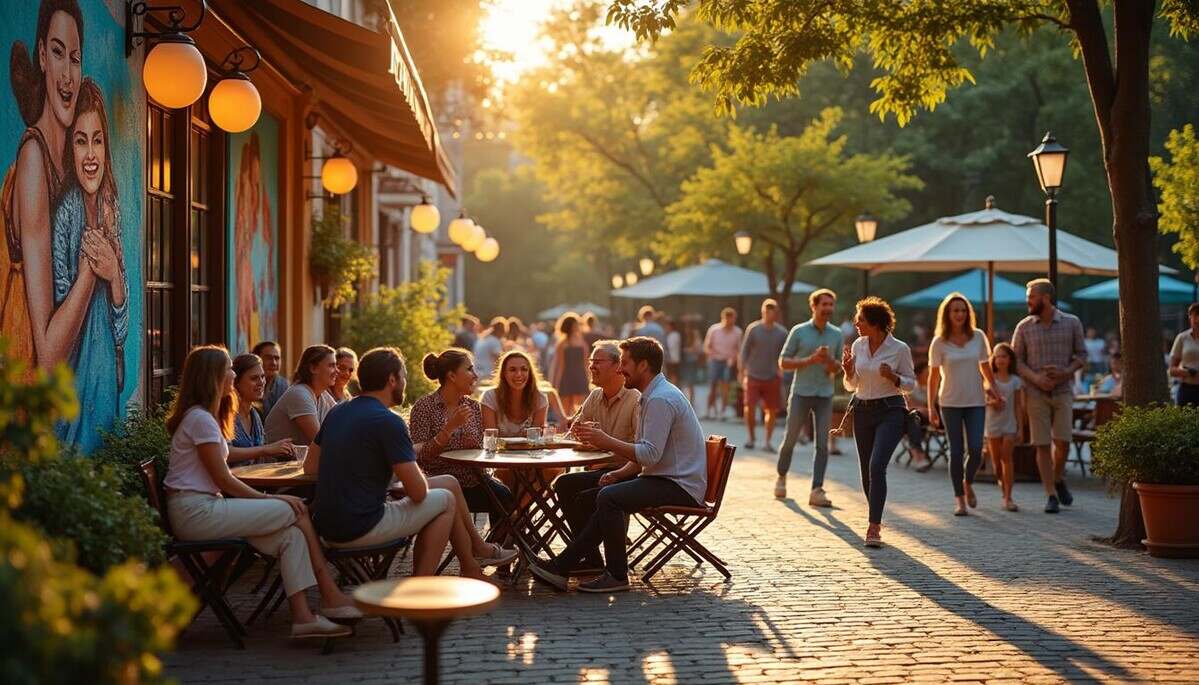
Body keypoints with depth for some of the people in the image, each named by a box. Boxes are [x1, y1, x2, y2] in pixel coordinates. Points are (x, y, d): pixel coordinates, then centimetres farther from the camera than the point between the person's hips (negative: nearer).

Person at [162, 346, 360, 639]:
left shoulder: (203, 416, 20)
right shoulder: (200, 419, -12)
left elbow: (220, 481, 14)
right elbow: (224, 480, -13)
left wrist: (263, 499, 1)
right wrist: (270, 499, -7)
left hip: (204, 507, 9)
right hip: (196, 512, -9)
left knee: (291, 534, -8)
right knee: (298, 512, -12)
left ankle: (302, 615, -14)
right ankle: (331, 597, -5)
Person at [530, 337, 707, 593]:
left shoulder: (660, 399, -17)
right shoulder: (653, 396, 18)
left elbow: (650, 454, -25)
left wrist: (606, 441, -21)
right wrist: (619, 474, 4)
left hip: (679, 486, -11)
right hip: (663, 479, 11)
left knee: (609, 497, -29)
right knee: (587, 500, 6)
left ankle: (617, 576, -19)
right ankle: (562, 566, -2)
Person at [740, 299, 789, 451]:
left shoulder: (782, 332, 2)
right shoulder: (753, 329, -3)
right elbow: (744, 352, 2)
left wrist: (780, 370, -2)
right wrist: (742, 372, -1)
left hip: (772, 378, 2)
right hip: (753, 376, -2)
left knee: (772, 410, 3)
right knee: (750, 408, -7)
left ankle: (768, 441, 15)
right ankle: (751, 438, 13)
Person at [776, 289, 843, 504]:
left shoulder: (836, 334, 8)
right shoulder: (799, 331, -2)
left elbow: (839, 367, 13)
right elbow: (783, 362, -2)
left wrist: (830, 361, -11)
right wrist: (811, 360, -14)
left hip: (825, 395, 2)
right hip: (801, 393, -2)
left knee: (822, 444, -4)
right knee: (790, 440, 6)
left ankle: (816, 491, -5)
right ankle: (781, 478, 28)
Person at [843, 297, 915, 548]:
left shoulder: (900, 348, -8)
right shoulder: (858, 346, 4)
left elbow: (910, 384, 1)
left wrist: (893, 377, -18)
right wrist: (848, 371, -9)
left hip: (890, 410, -5)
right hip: (863, 410, 5)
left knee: (877, 466, -20)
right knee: (866, 471, 10)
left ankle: (874, 527, -18)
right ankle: (876, 520, 31)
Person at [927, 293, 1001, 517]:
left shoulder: (978, 337, 1)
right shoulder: (939, 342, -4)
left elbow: (985, 367, 15)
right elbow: (934, 376, -2)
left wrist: (993, 388, 13)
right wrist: (931, 407, -5)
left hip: (976, 402, 1)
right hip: (950, 403, -1)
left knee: (975, 450, -7)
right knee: (956, 451, 0)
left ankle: (968, 483, 23)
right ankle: (959, 498, 11)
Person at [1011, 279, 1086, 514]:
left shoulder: (1072, 323, 2)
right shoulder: (1024, 327, 3)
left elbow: (1081, 354, 6)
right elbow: (1016, 359, 3)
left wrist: (1064, 372, -12)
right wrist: (1035, 378, -13)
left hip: (1063, 390, 0)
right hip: (1035, 393, 0)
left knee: (1062, 441, -5)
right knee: (1042, 444, -2)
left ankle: (1058, 480, 24)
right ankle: (1051, 495, 5)